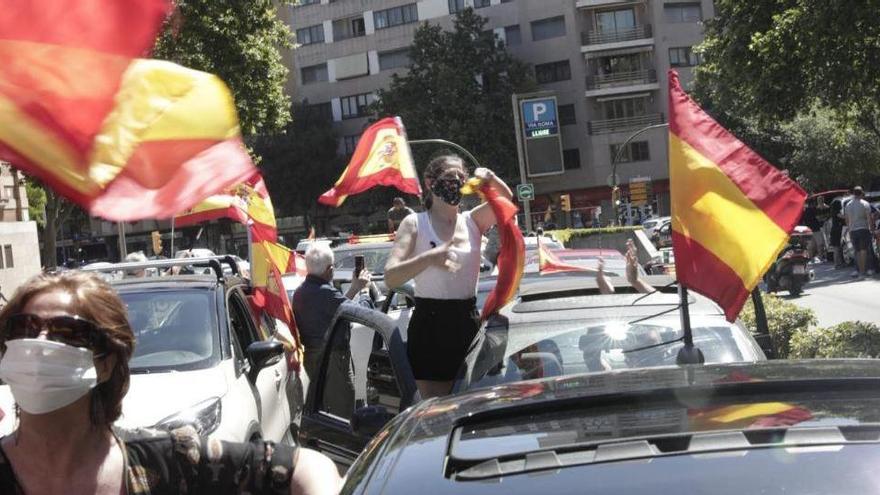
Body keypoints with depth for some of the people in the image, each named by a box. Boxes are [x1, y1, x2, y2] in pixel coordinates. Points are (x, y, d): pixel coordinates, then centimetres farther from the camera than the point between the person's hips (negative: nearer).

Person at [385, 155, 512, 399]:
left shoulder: (472, 222, 11)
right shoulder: (415, 224, -1)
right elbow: (391, 278, -13)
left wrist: (490, 178, -20)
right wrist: (429, 258, -29)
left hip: (468, 323, 4)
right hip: (430, 324, -4)